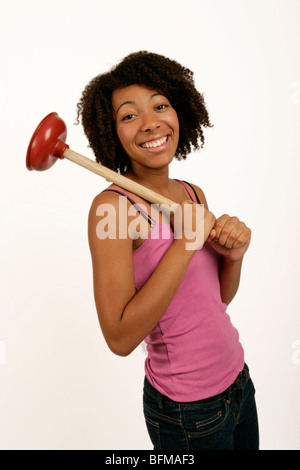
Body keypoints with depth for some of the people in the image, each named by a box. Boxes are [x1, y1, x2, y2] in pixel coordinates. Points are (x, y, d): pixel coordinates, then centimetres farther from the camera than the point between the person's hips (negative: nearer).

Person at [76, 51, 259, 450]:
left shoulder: (194, 194, 0)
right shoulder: (112, 206, -20)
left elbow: (221, 297, 5)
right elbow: (120, 337, -26)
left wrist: (234, 254, -15)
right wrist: (185, 243, -26)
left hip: (237, 376, 7)